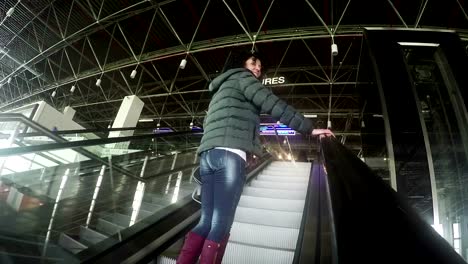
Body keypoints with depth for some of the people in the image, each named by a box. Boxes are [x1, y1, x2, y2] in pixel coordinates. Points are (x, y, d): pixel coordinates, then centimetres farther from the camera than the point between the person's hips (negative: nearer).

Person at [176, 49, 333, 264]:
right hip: (229, 154, -8)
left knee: (207, 221, 4)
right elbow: (273, 105, -2)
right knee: (221, 224, -10)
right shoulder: (241, 77, 10)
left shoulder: (221, 89, 34)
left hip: (208, 154, 8)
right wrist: (309, 128, 1)